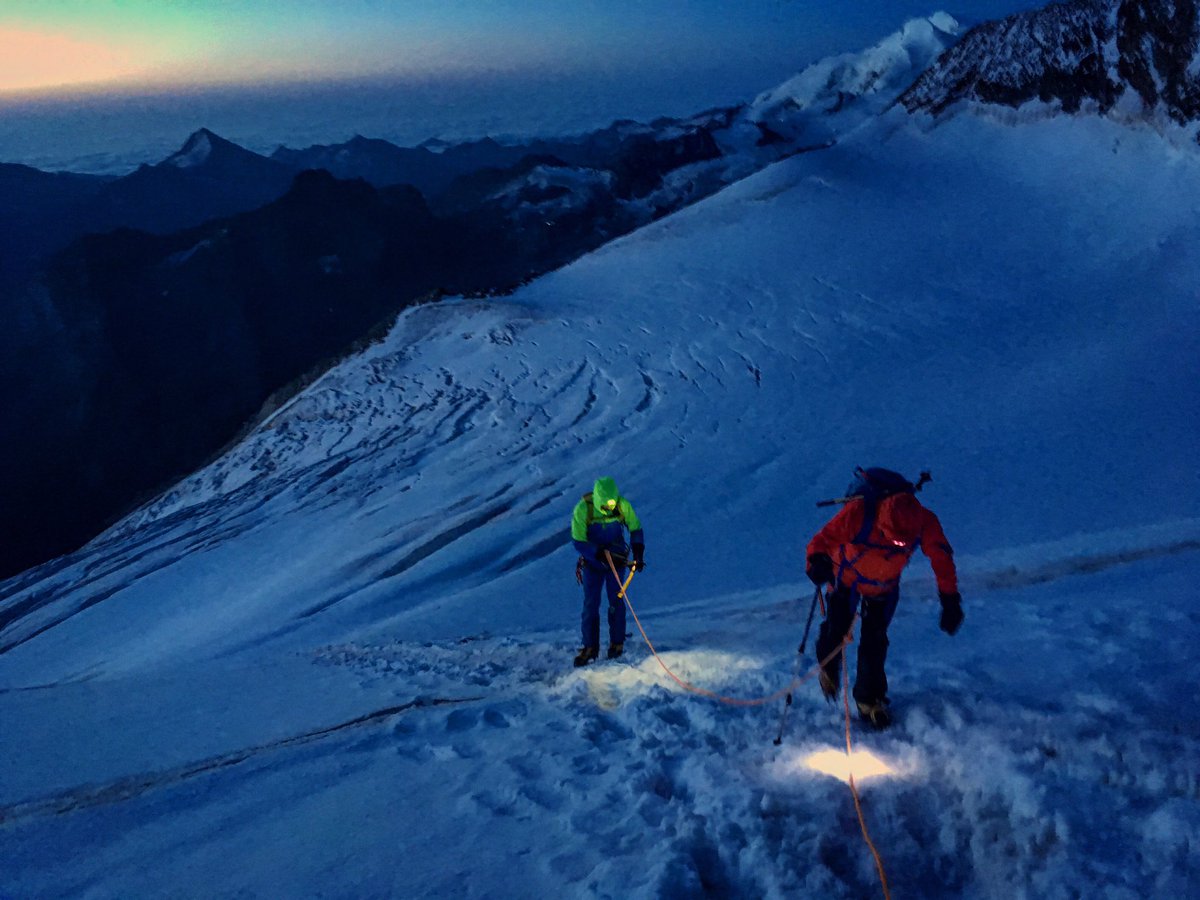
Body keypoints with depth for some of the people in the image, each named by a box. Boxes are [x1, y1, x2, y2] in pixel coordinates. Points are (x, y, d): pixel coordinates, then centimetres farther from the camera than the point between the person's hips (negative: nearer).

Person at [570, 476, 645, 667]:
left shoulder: (623, 505, -16)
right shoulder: (582, 509, -23)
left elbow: (636, 529, -1)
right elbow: (578, 542, -20)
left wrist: (638, 555, -13)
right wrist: (602, 555, -29)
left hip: (617, 558, 1)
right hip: (592, 560, -1)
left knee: (616, 600, -4)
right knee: (591, 604, -3)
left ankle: (617, 642, 10)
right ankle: (590, 647, 6)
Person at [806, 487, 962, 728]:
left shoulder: (925, 524, -31)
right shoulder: (857, 514, -40)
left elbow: (942, 558, -15)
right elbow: (824, 539, -29)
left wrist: (950, 601, -12)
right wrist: (818, 560, -50)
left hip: (884, 588, 2)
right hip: (847, 579, -1)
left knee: (875, 641, 2)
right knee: (837, 629, 5)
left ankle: (869, 698, 24)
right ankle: (828, 668, 41)